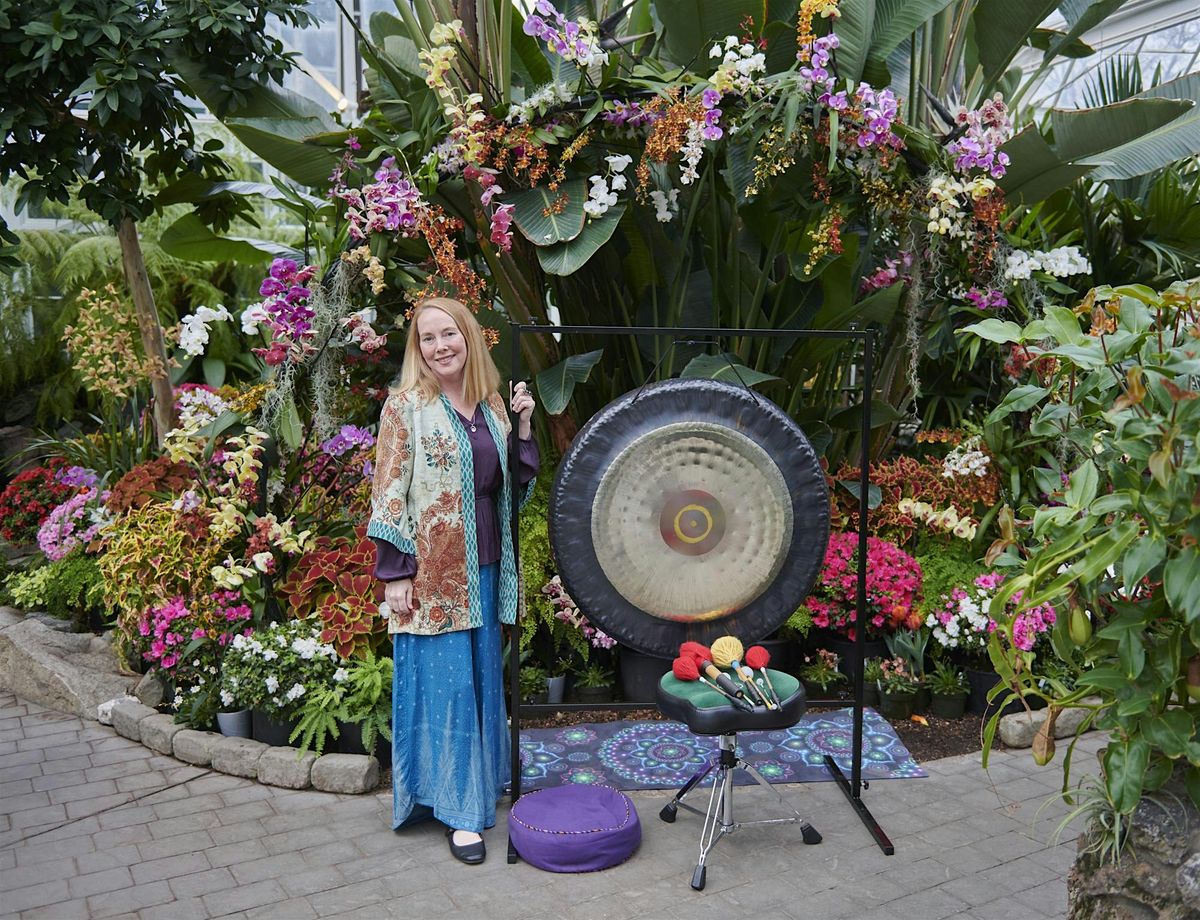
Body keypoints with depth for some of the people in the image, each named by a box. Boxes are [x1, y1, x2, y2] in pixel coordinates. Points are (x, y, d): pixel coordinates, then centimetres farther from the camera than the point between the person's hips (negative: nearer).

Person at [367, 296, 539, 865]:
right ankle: (458, 808, 12)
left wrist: (523, 426, -1)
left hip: (482, 566, 6)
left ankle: (481, 785, 32)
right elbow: (389, 494, -10)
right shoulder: (406, 405, -7)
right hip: (431, 569, -6)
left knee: (481, 675, 15)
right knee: (443, 682, 0)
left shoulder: (491, 404, 9)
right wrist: (395, 574, -14)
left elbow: (517, 484, 12)